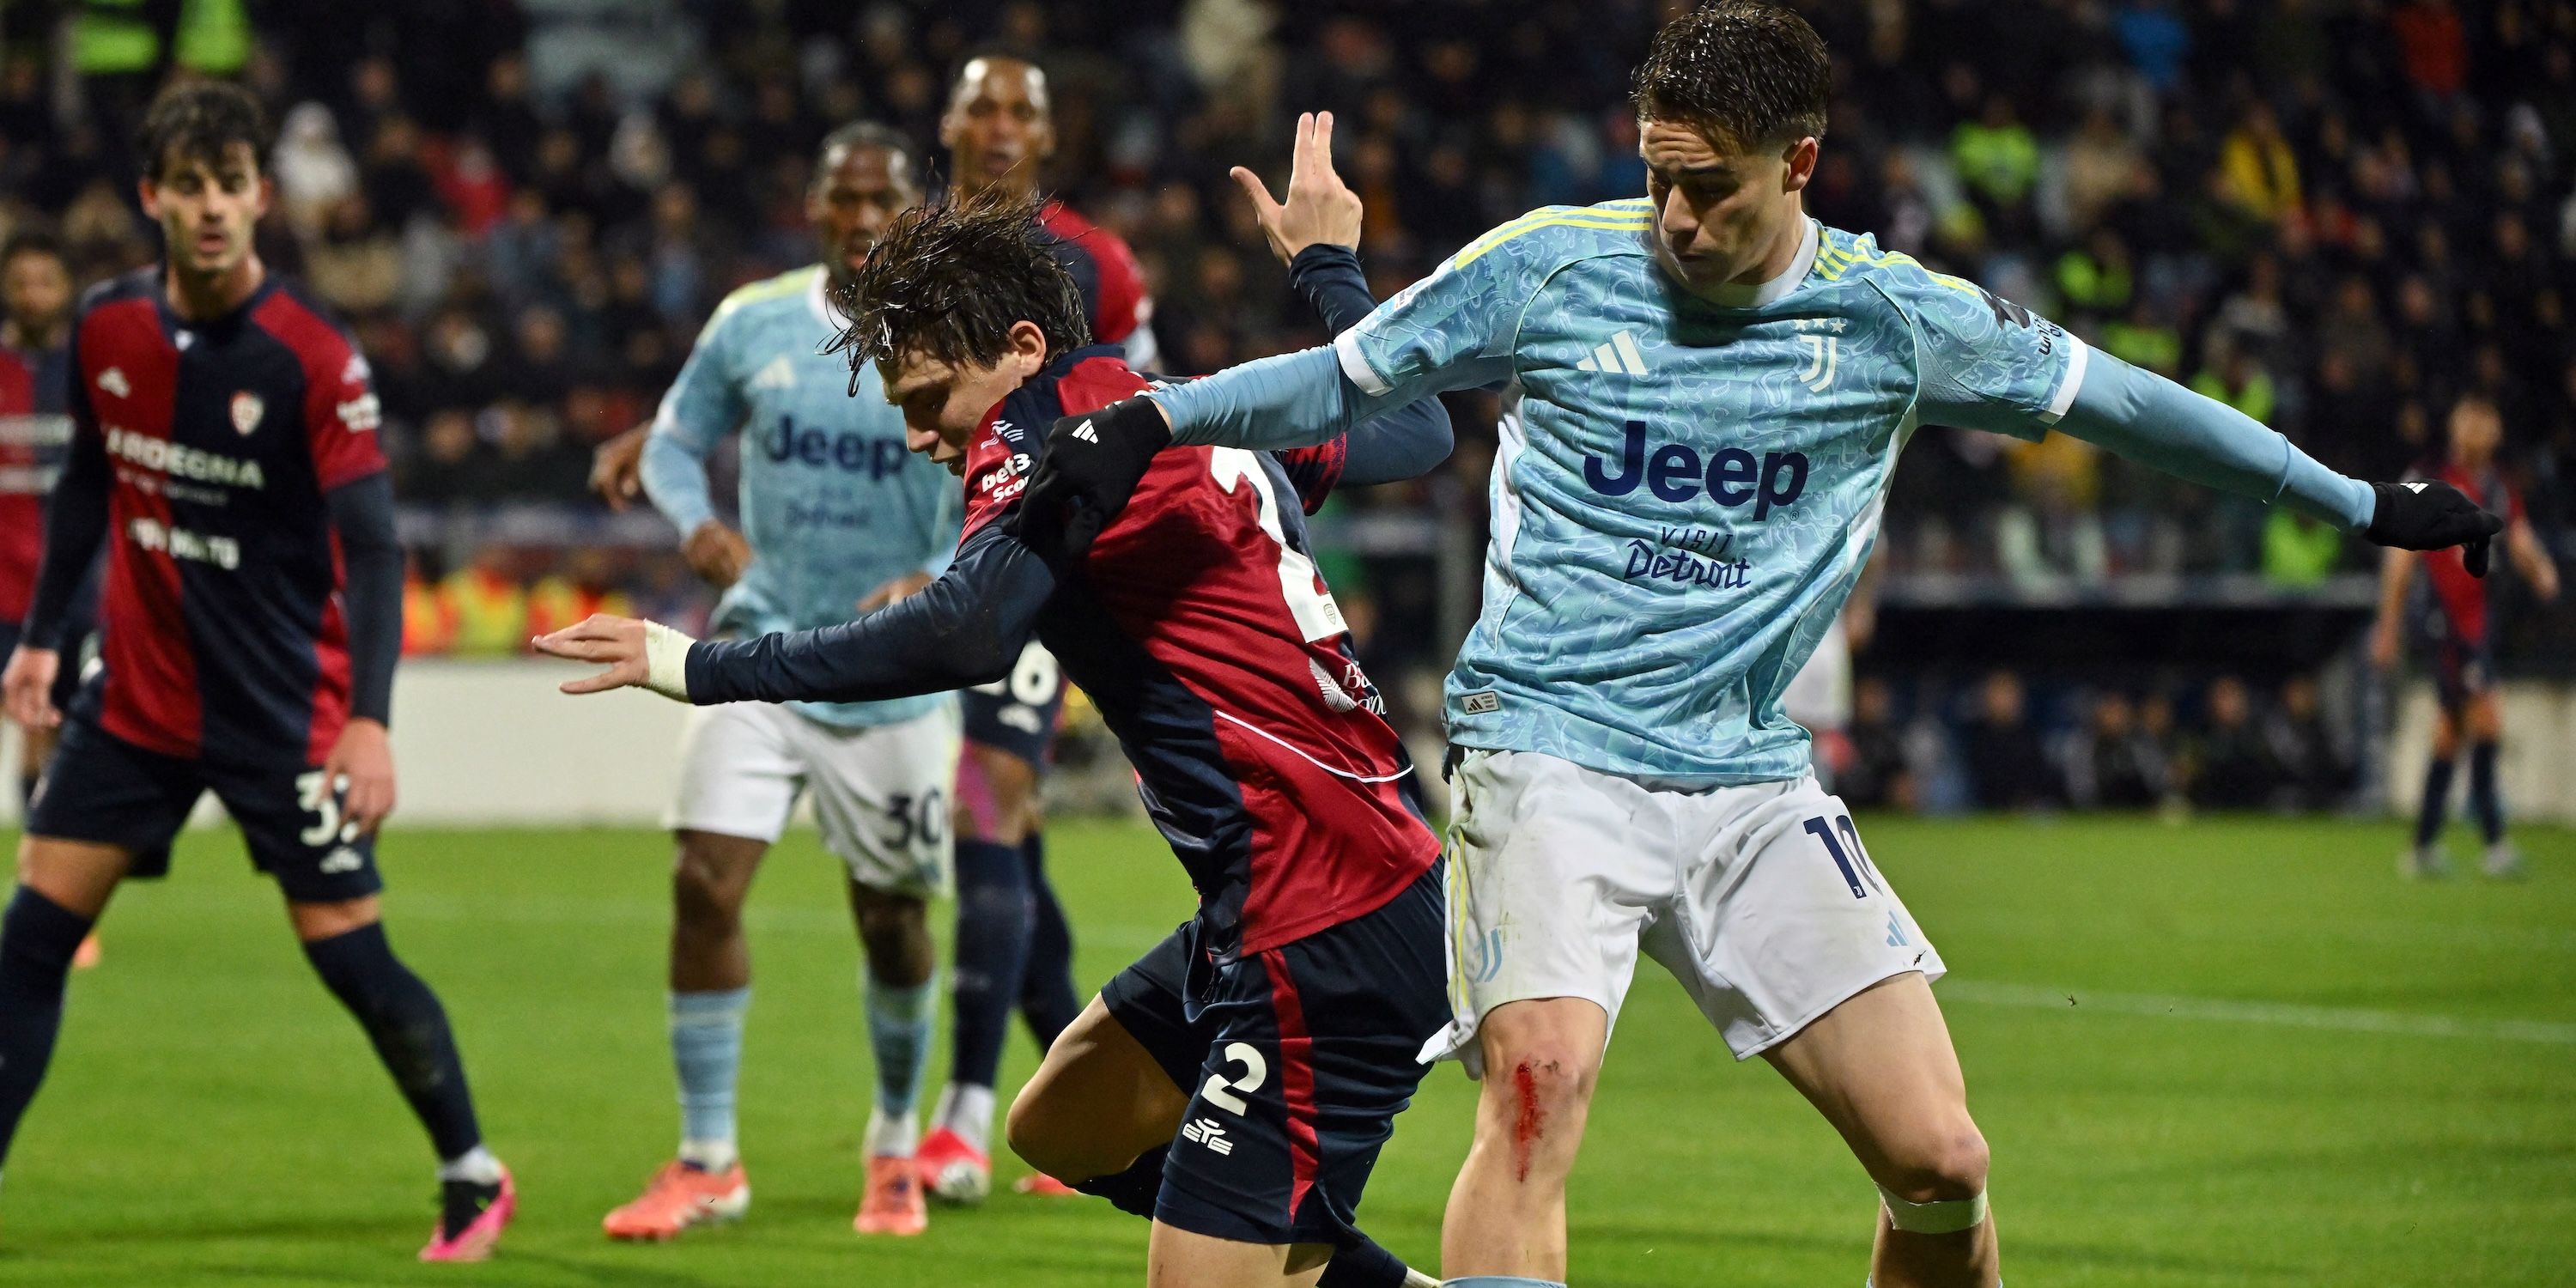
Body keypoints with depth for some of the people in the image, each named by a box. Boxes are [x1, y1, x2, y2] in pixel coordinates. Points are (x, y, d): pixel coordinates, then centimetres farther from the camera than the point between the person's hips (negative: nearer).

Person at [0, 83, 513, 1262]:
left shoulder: (314, 360, -17)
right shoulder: (106, 326, -1)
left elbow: (371, 546, -19)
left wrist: (370, 720, -28)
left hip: (284, 710, -5)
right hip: (137, 698, 5)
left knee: (349, 952, -4)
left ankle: (472, 1176, 15)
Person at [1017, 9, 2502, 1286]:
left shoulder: (1895, 316, 0)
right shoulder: (1548, 268, -4)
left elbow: (2116, 397, 12)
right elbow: (1340, 380, 7)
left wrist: (2363, 504, 19)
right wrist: (1142, 429, -7)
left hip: (1753, 781, 3)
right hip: (1551, 752, -3)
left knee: (1941, 1160, -3)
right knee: (1539, 1091, -27)